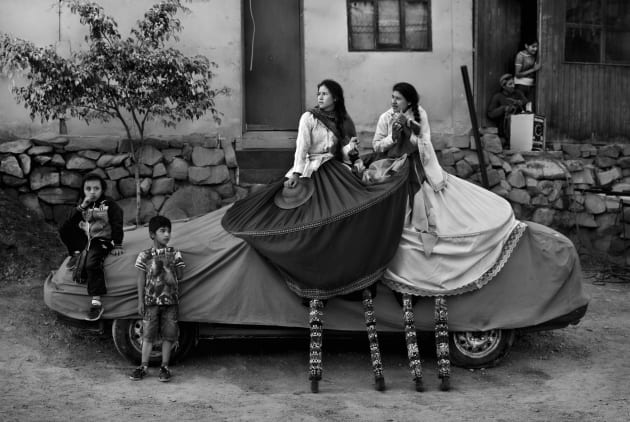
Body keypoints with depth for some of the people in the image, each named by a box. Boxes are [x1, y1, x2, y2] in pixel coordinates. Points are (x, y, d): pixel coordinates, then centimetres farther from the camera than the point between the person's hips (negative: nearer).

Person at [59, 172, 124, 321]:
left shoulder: (109, 204, -3)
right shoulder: (82, 204, 9)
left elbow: (117, 224, -5)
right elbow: (69, 223, -2)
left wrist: (117, 245, -12)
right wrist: (81, 207, -15)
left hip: (102, 240, -5)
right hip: (85, 239, 5)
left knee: (92, 264, -32)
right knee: (63, 230, -14)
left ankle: (96, 302, -32)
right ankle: (75, 253, 6)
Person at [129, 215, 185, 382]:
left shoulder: (175, 254, 4)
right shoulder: (145, 255, 1)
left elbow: (179, 276, 5)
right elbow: (141, 279, 3)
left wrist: (166, 269, -8)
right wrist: (140, 301, 0)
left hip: (170, 300, 1)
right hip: (151, 301, -1)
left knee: (168, 335, 3)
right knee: (148, 334, 2)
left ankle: (164, 367, 12)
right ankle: (143, 366, 9)